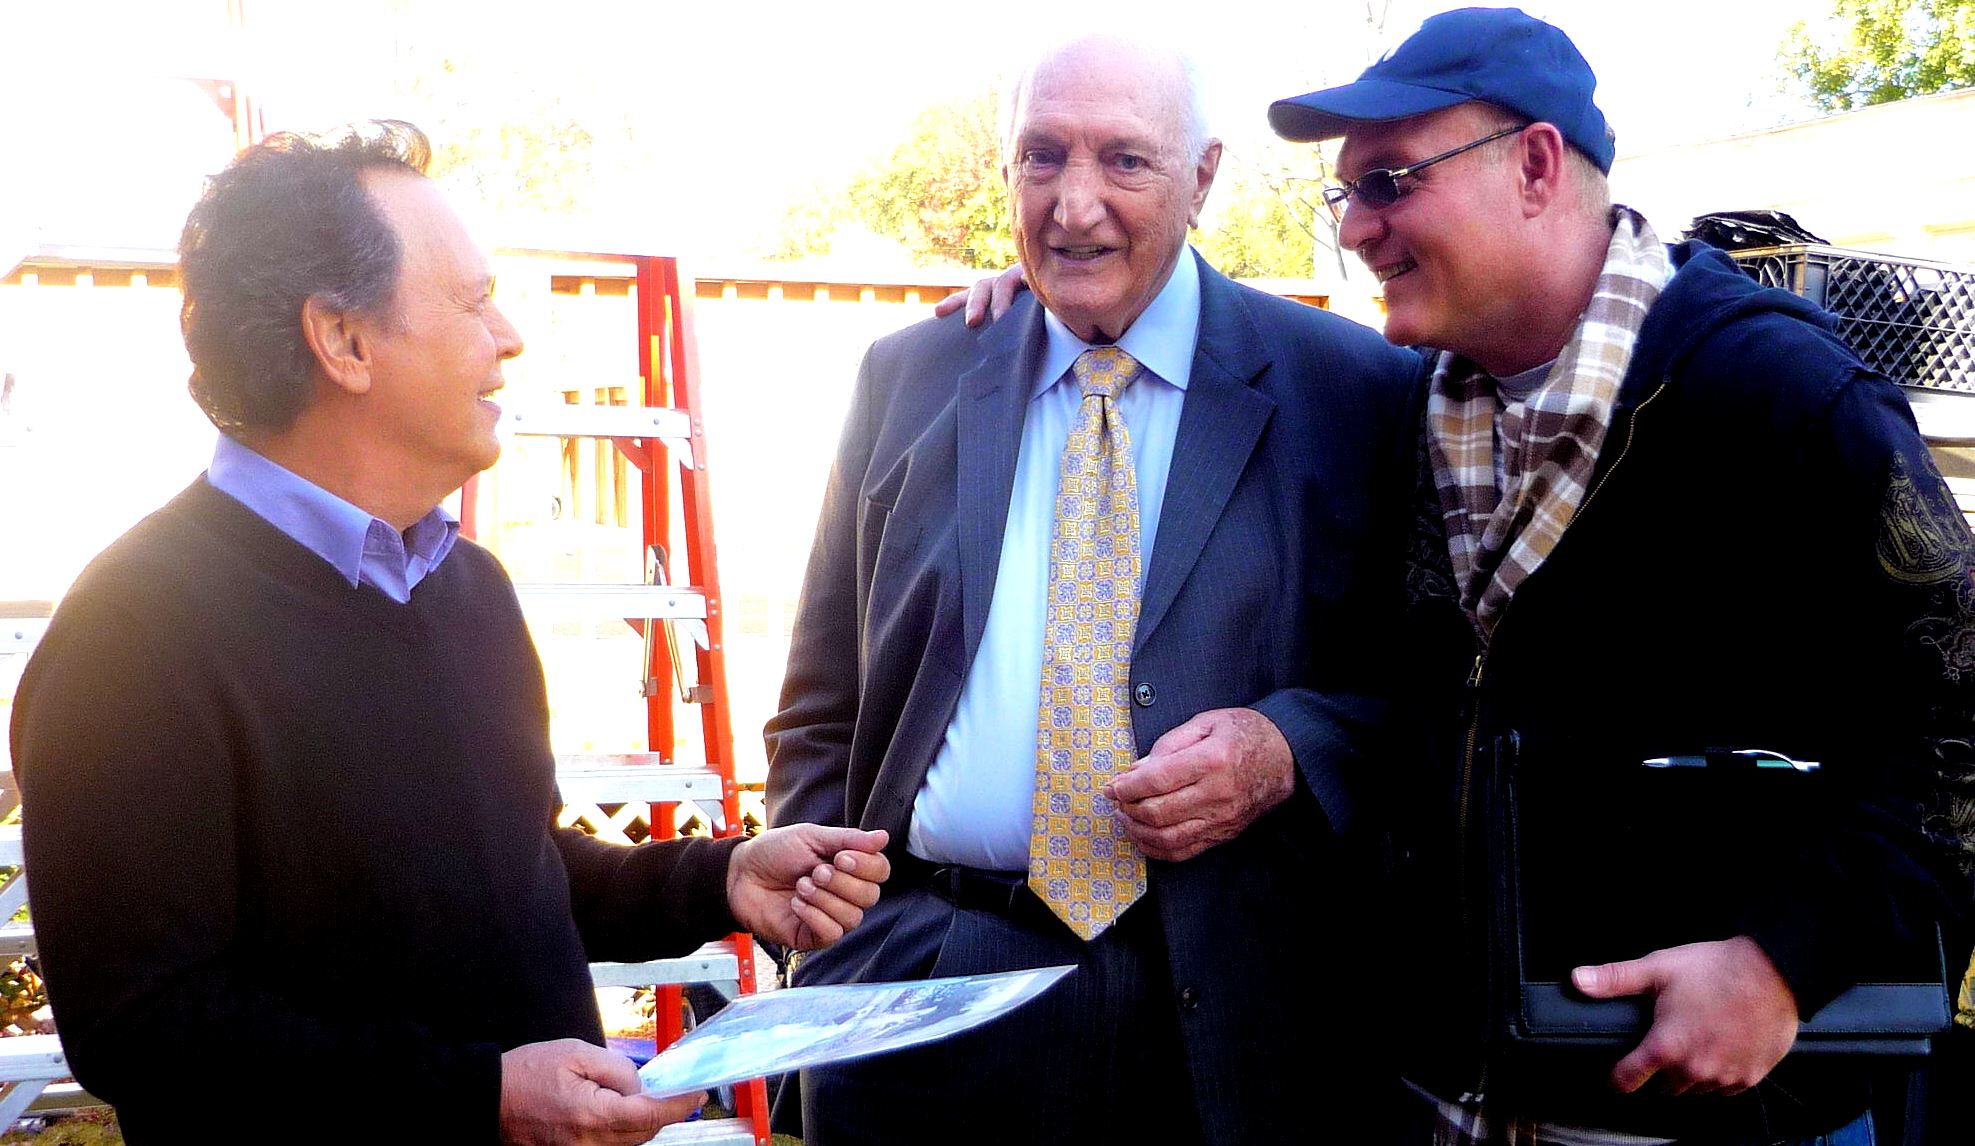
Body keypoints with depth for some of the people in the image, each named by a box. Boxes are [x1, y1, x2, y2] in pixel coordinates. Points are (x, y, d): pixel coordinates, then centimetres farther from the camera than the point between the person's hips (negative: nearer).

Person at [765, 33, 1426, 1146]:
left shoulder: (1355, 389, -2)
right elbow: (822, 711, 10)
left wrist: (1287, 750, -16)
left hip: (1221, 1013, -1)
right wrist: (828, 934, -1)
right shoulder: (909, 377, 6)